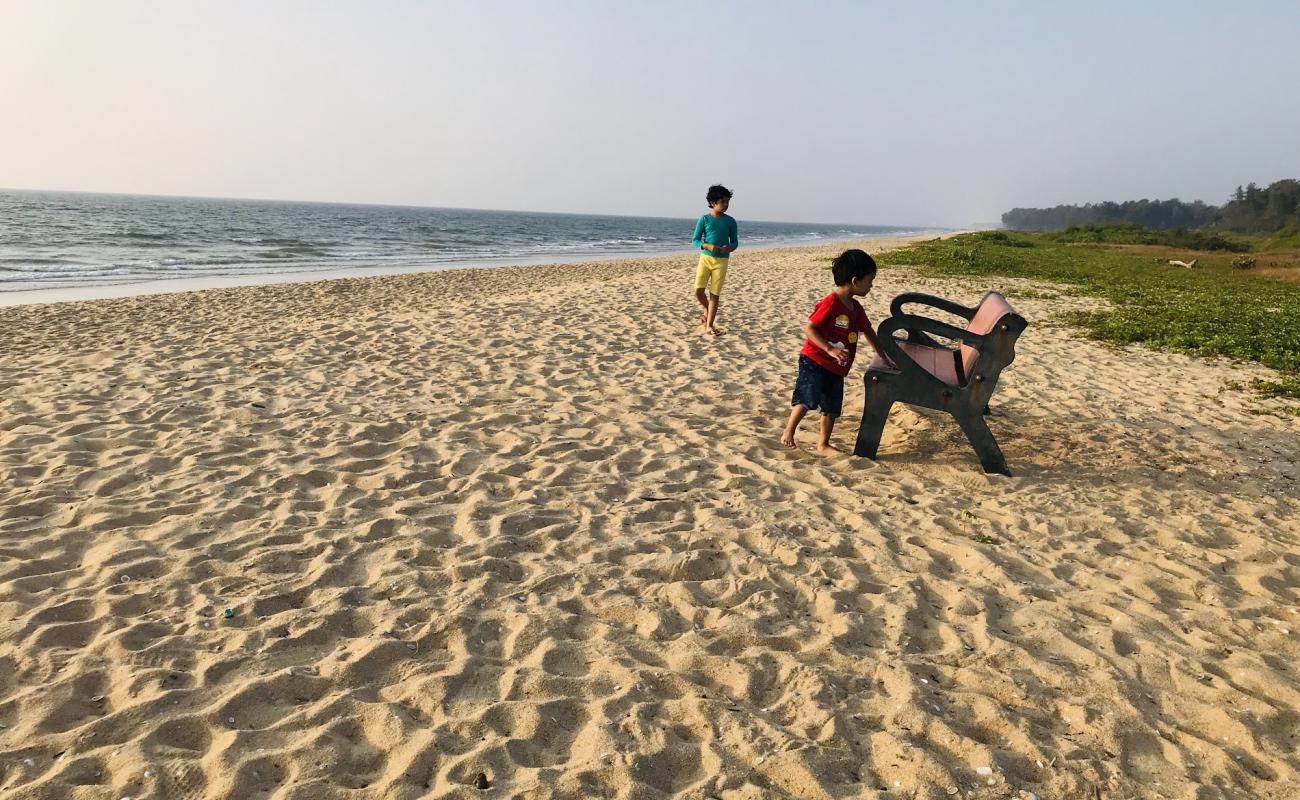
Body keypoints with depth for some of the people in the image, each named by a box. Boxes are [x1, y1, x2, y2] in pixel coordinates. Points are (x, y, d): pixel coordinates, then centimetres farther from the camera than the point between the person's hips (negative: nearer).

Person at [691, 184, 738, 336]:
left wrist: (729, 247, -16)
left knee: (714, 294, 0)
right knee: (698, 291, -8)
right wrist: (708, 246, -20)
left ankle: (709, 326, 6)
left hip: (721, 261, 0)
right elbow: (695, 240, -1)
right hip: (705, 258, 0)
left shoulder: (730, 221, 2)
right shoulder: (704, 219, -2)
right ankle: (707, 310, 24)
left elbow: (735, 242, 8)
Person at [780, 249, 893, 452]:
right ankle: (788, 431, 1)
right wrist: (830, 349, -31)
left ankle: (824, 443, 25)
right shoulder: (831, 303, -19)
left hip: (836, 368, 8)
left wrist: (884, 357, 25)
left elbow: (868, 331, 22)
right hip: (814, 361, -8)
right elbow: (809, 328, -23)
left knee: (832, 408, 12)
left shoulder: (855, 307, 8)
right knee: (808, 399, -18)